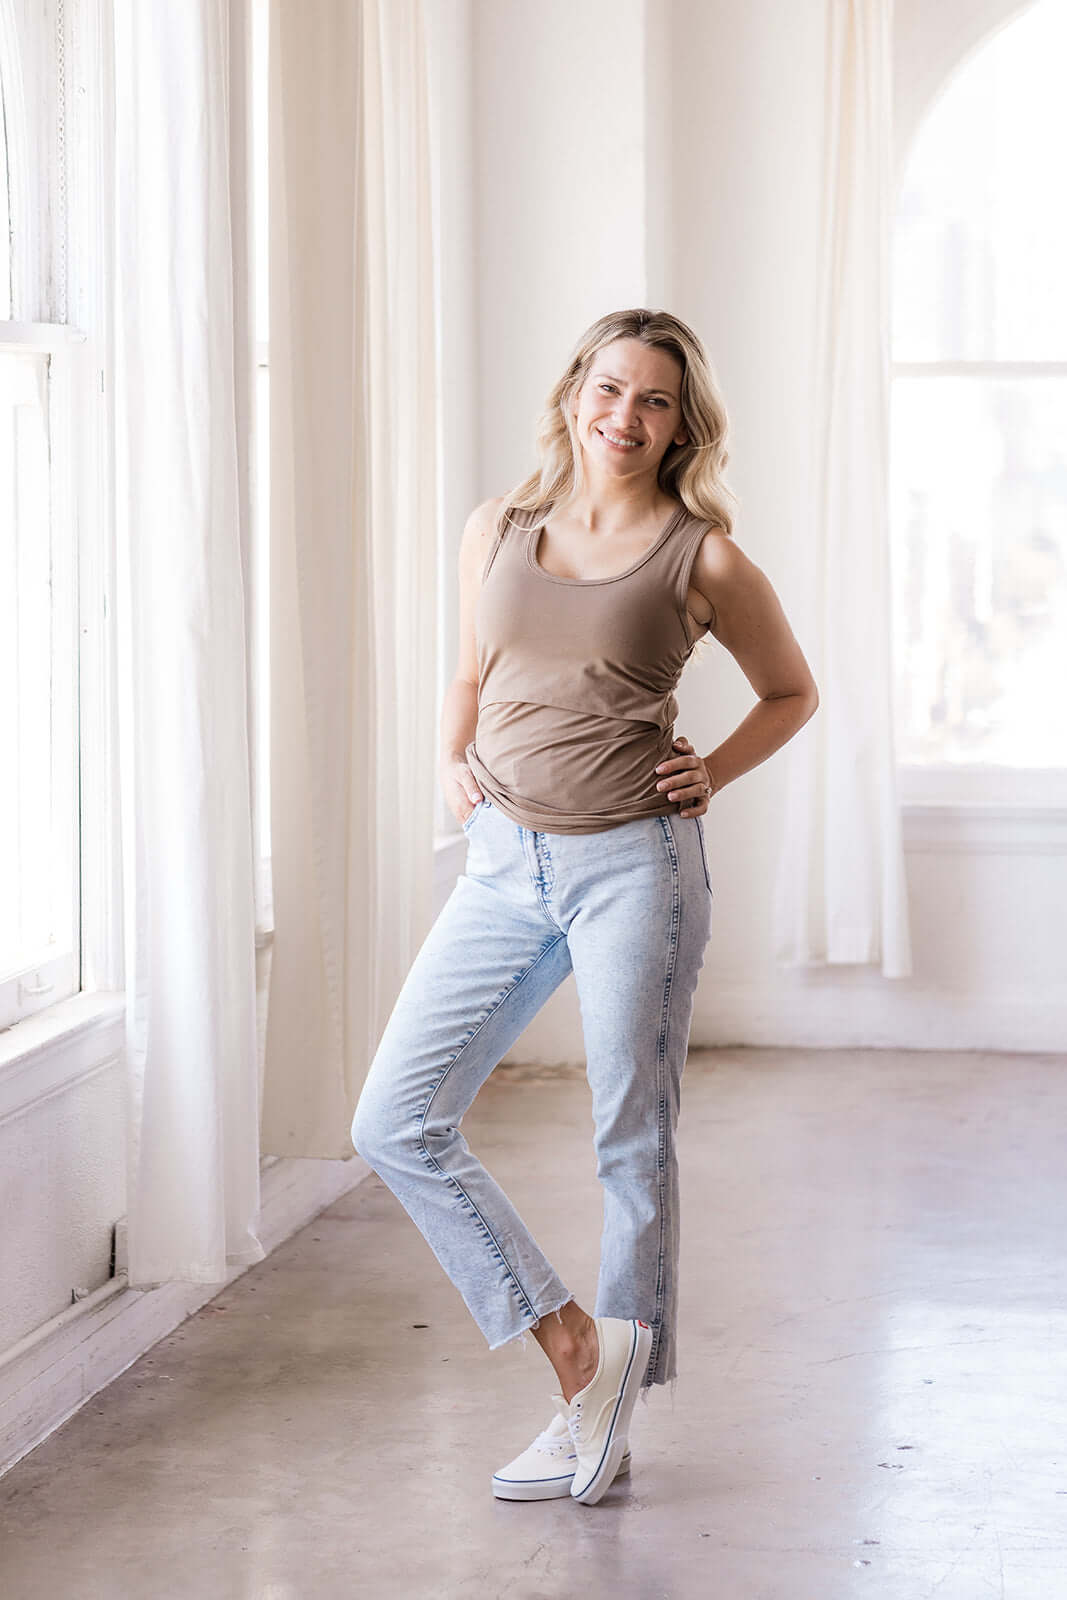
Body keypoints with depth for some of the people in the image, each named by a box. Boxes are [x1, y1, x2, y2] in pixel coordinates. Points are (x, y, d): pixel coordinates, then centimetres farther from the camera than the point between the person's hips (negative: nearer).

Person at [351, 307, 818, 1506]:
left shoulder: (703, 559, -2)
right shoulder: (495, 531, 8)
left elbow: (791, 692, 13)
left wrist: (715, 774, -1)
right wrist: (451, 766, 6)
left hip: (634, 866, -4)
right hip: (505, 866, 4)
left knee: (631, 1145, 4)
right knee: (394, 1121, -4)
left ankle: (605, 1412, 19)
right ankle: (576, 1343, 5)